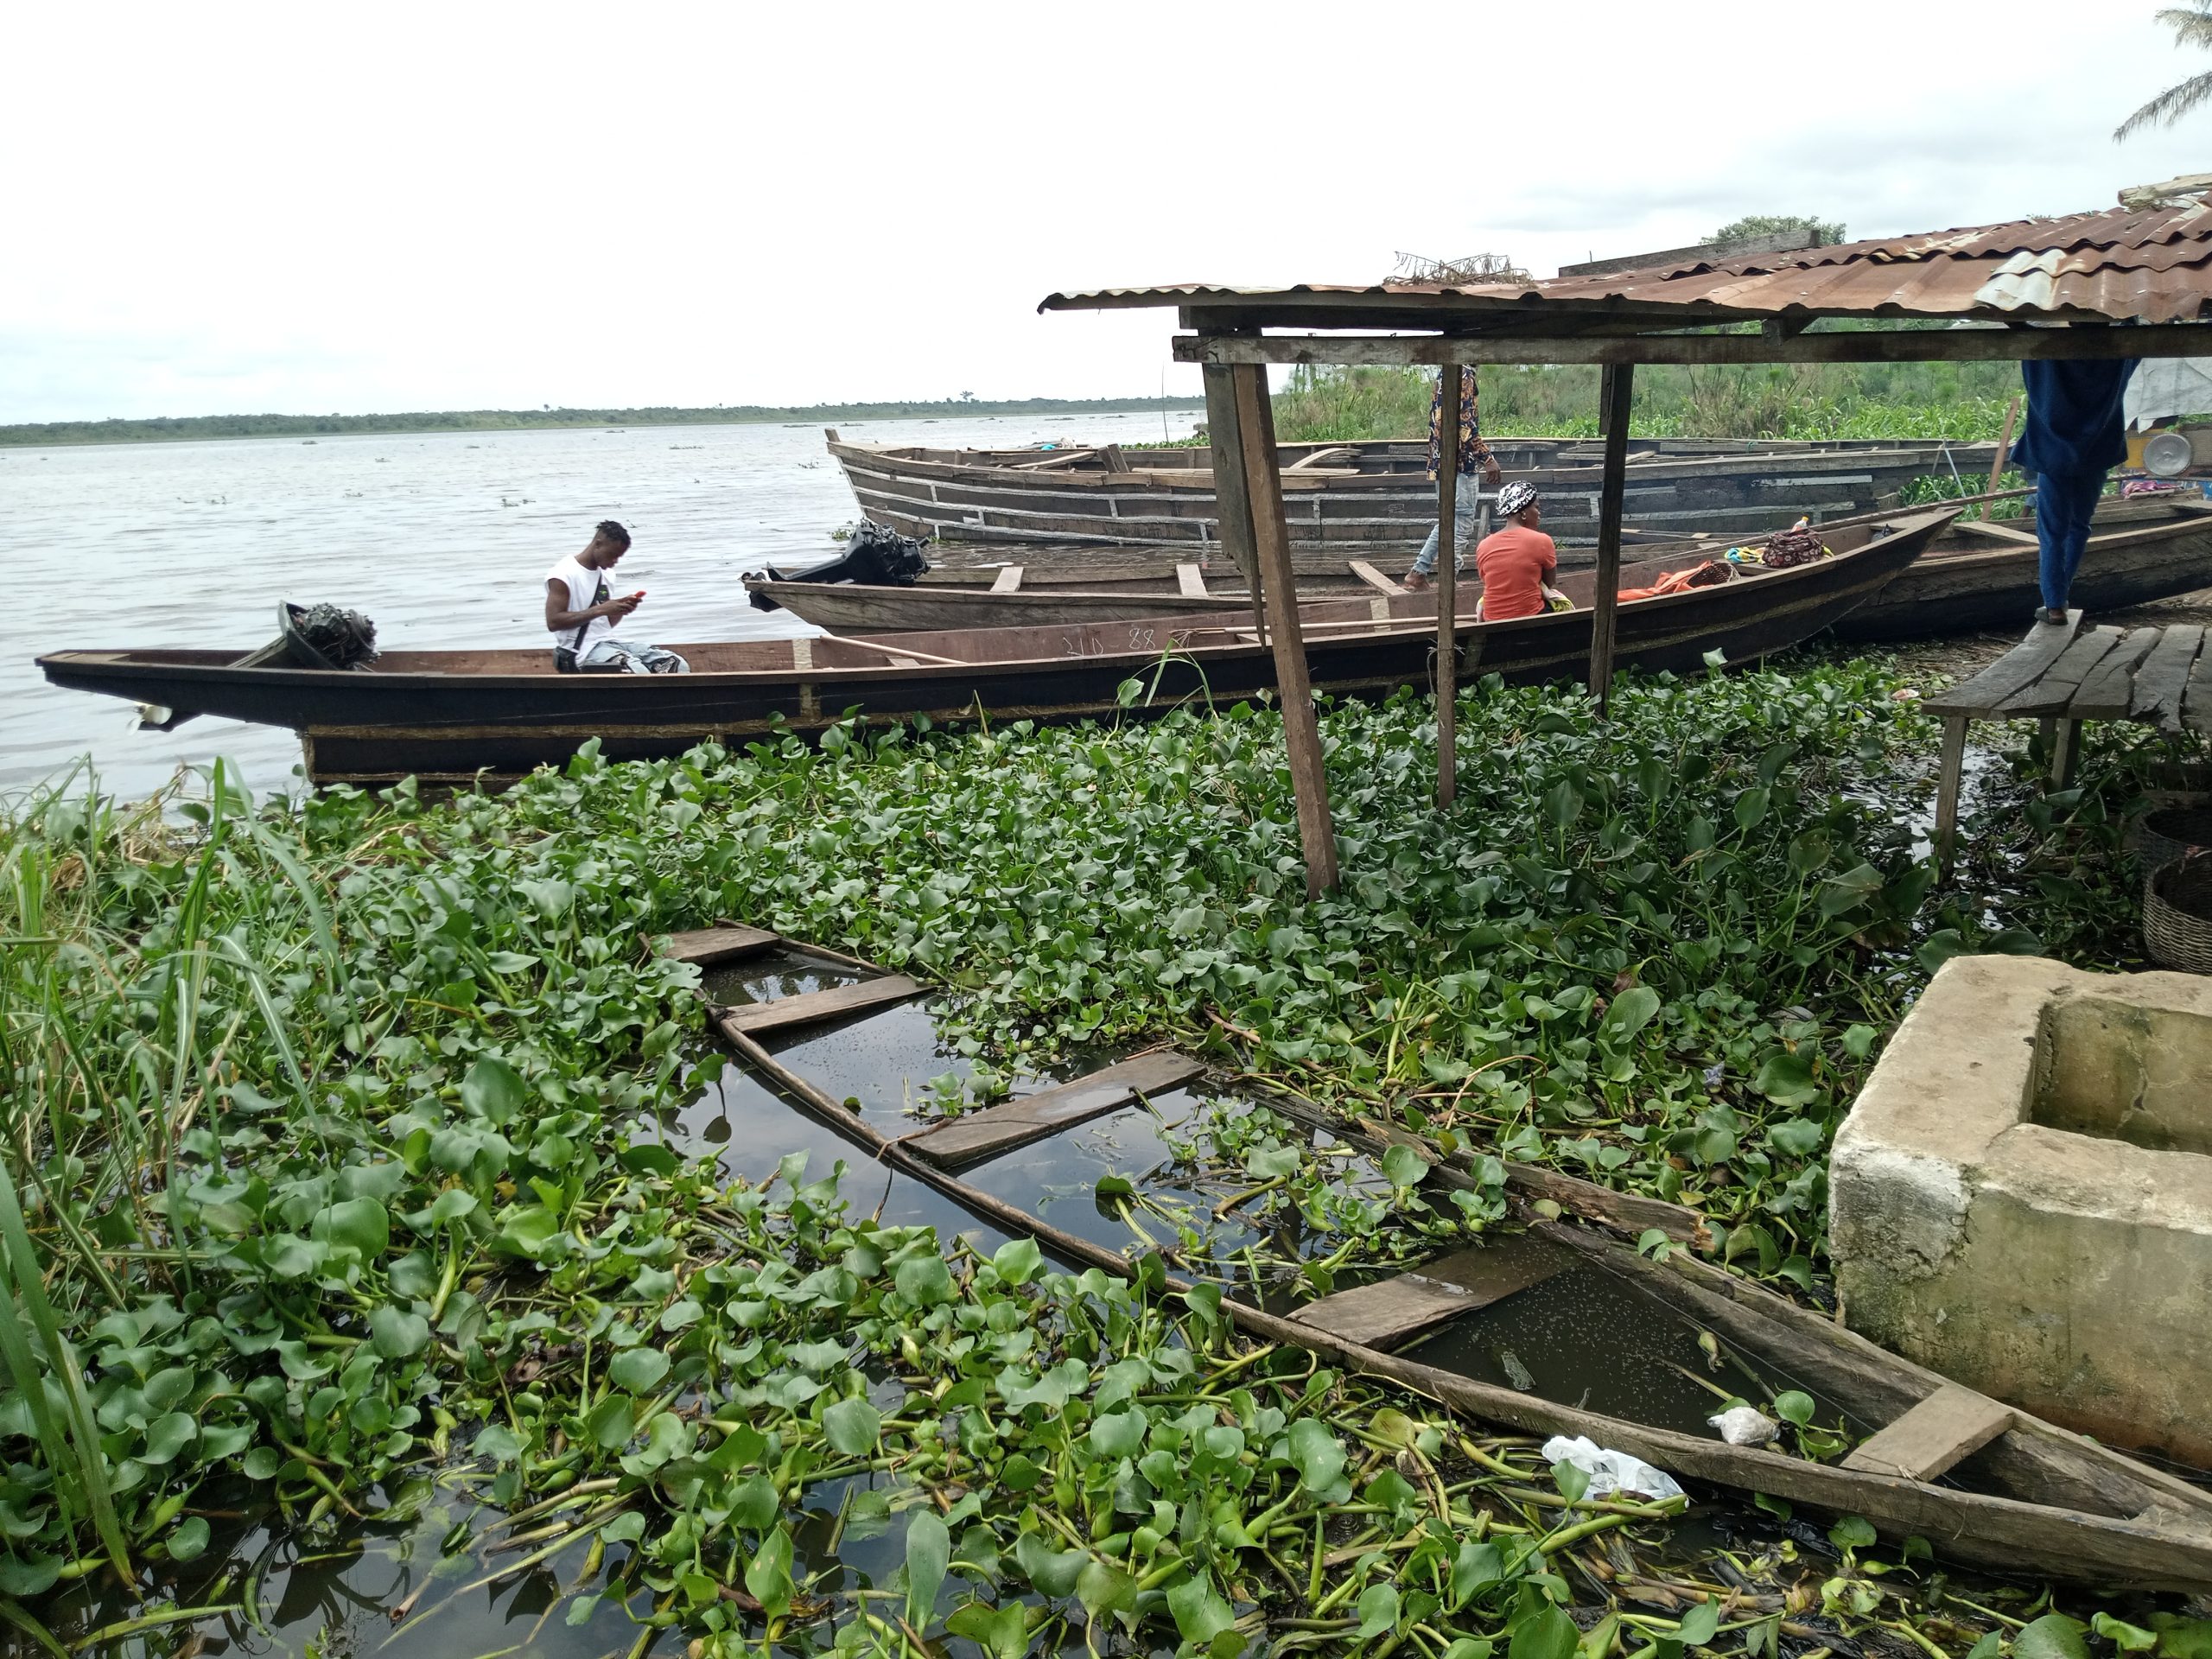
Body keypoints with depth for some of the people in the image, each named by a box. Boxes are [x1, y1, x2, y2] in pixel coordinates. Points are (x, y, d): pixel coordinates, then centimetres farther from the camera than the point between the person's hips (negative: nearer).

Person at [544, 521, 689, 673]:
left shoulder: (603, 574, 15)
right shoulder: (563, 574, -8)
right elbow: (553, 622, -17)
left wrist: (622, 609, -2)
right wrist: (599, 609, -20)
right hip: (582, 650, -8)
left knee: (676, 665, -8)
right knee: (637, 672, -33)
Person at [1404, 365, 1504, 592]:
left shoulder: (1446, 372, 13)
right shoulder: (1463, 374, -15)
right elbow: (1465, 423, -21)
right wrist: (1488, 459, -17)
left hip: (1442, 459, 9)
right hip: (1460, 462, -9)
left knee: (1450, 520, 19)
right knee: (1461, 525, -3)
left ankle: (1418, 572, 18)